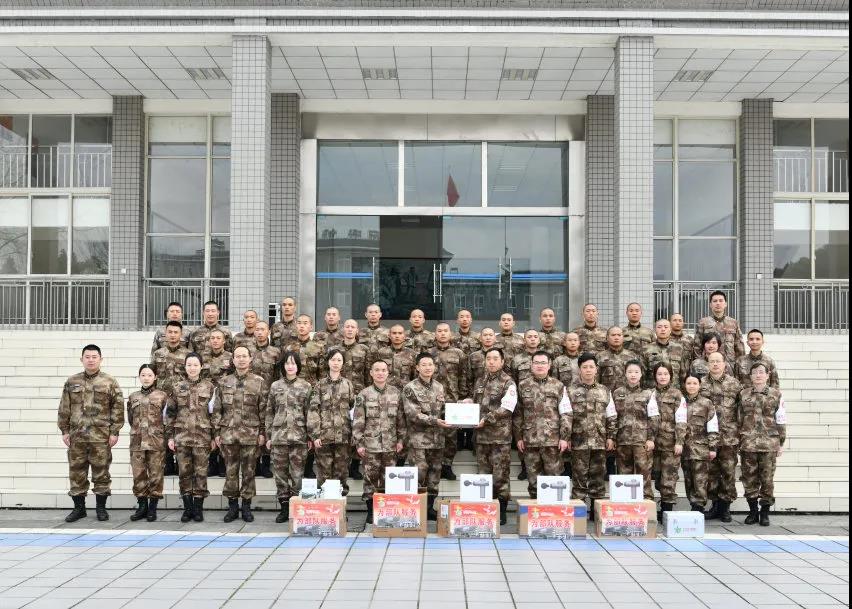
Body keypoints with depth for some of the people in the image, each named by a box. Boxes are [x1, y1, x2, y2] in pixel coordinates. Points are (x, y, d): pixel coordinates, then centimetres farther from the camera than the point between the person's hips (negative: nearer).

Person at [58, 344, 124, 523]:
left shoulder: (109, 382, 1)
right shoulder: (72, 382, 9)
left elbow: (118, 408, -1)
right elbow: (64, 408, 11)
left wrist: (114, 431, -6)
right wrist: (64, 430, 5)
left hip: (101, 436, -3)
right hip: (76, 435, 3)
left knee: (101, 472, 3)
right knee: (76, 472, 7)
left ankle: (101, 507, 14)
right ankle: (79, 507, 19)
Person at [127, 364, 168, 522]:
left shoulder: (162, 396, 1)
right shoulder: (133, 397, 11)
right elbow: (131, 419, 19)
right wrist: (138, 430, 14)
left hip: (156, 441, -3)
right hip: (137, 441, 3)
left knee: (155, 475, 0)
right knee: (138, 475, 4)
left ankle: (152, 508, 8)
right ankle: (142, 506, 14)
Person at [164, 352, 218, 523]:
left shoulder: (209, 387, 2)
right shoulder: (177, 388, 7)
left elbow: (216, 412, 2)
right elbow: (169, 413, 8)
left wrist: (215, 436, -1)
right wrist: (170, 436, 3)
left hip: (202, 436, -1)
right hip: (182, 436, 2)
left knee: (201, 473, 2)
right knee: (184, 473, 4)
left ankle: (198, 508, 11)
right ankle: (187, 508, 14)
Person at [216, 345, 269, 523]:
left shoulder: (259, 382, 2)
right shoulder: (224, 382, 8)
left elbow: (264, 410, 1)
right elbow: (218, 409, 9)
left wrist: (262, 432, -3)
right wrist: (217, 432, 4)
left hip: (251, 434, -2)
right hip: (228, 433, 2)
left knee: (248, 471, 4)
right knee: (231, 471, 5)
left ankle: (246, 506, 14)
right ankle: (233, 506, 16)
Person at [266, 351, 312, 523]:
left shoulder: (306, 386, 3)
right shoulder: (275, 386, 9)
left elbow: (309, 412, 2)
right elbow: (270, 412, 11)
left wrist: (310, 437, -1)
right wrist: (268, 436, 7)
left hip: (299, 435, -2)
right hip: (279, 435, 2)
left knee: (297, 473, -1)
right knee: (280, 472, 4)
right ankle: (284, 508, 13)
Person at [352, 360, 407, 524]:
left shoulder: (396, 393, 4)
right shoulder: (364, 395, -2)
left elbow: (401, 418, 8)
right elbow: (358, 421, -1)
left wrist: (401, 439, 4)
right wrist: (359, 443, -5)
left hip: (390, 445, 2)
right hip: (370, 444, -2)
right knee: (371, 478, 3)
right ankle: (371, 511, 13)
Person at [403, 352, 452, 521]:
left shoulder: (439, 387, 12)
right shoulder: (410, 388, -6)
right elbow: (412, 414, -15)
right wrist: (435, 421, -21)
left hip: (437, 439, 5)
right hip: (419, 438, -5)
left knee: (434, 473, 8)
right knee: (420, 474, -7)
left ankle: (430, 507, 18)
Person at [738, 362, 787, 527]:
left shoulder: (776, 395, 4)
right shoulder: (744, 394, 8)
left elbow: (781, 420, 5)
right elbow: (739, 419, 12)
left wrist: (781, 443, 3)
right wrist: (738, 442, 10)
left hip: (769, 443, -1)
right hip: (748, 443, 2)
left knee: (767, 478, 0)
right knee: (749, 478, 4)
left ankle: (765, 512, 13)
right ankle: (753, 511, 16)